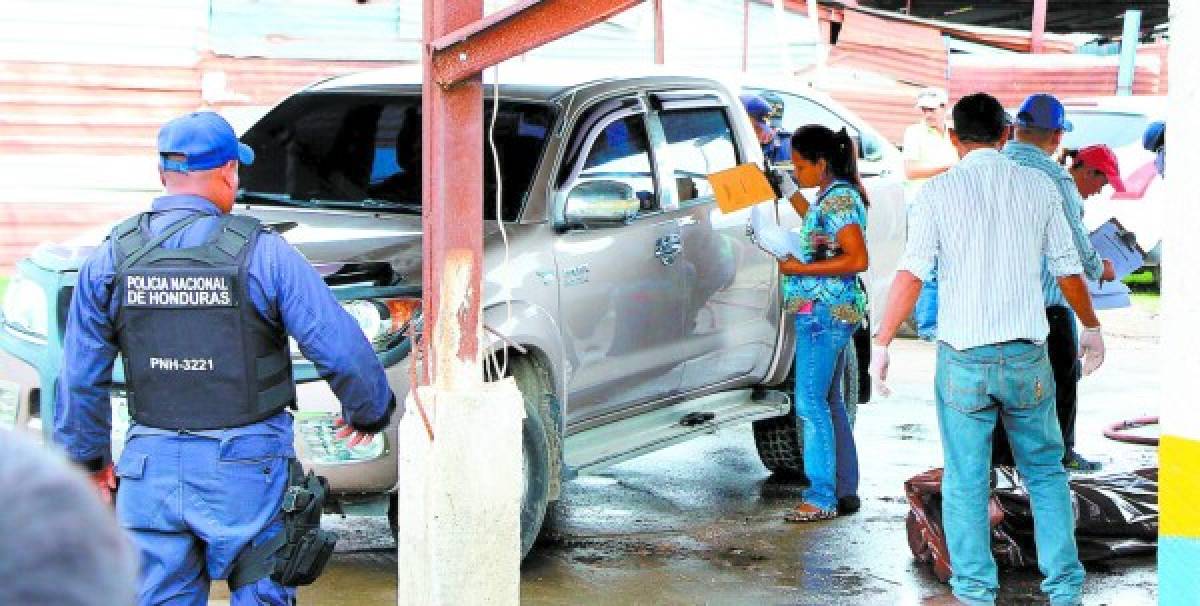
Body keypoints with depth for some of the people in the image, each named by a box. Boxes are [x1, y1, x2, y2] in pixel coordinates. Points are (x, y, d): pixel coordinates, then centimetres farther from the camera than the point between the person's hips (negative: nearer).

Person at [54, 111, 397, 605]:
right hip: (246, 468, -3)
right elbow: (343, 351, -8)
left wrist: (88, 459, 19)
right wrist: (370, 413, 10)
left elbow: (81, 379, 6)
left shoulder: (110, 259, 1)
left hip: (152, 464, 3)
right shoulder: (263, 253, -9)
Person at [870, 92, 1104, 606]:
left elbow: (912, 273, -10)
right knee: (1045, 471, 15)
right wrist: (1090, 326, 24)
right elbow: (1068, 269, 9)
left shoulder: (939, 190, -3)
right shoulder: (1038, 186, 3)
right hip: (1027, 356, 2)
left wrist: (882, 342, -3)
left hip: (963, 357, -2)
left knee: (965, 481, 7)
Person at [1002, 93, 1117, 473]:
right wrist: (1099, 270, 10)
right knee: (1062, 373, 10)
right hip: (1045, 295, -5)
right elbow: (1075, 240, -11)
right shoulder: (1054, 177, -17)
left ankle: (1001, 447, 20)